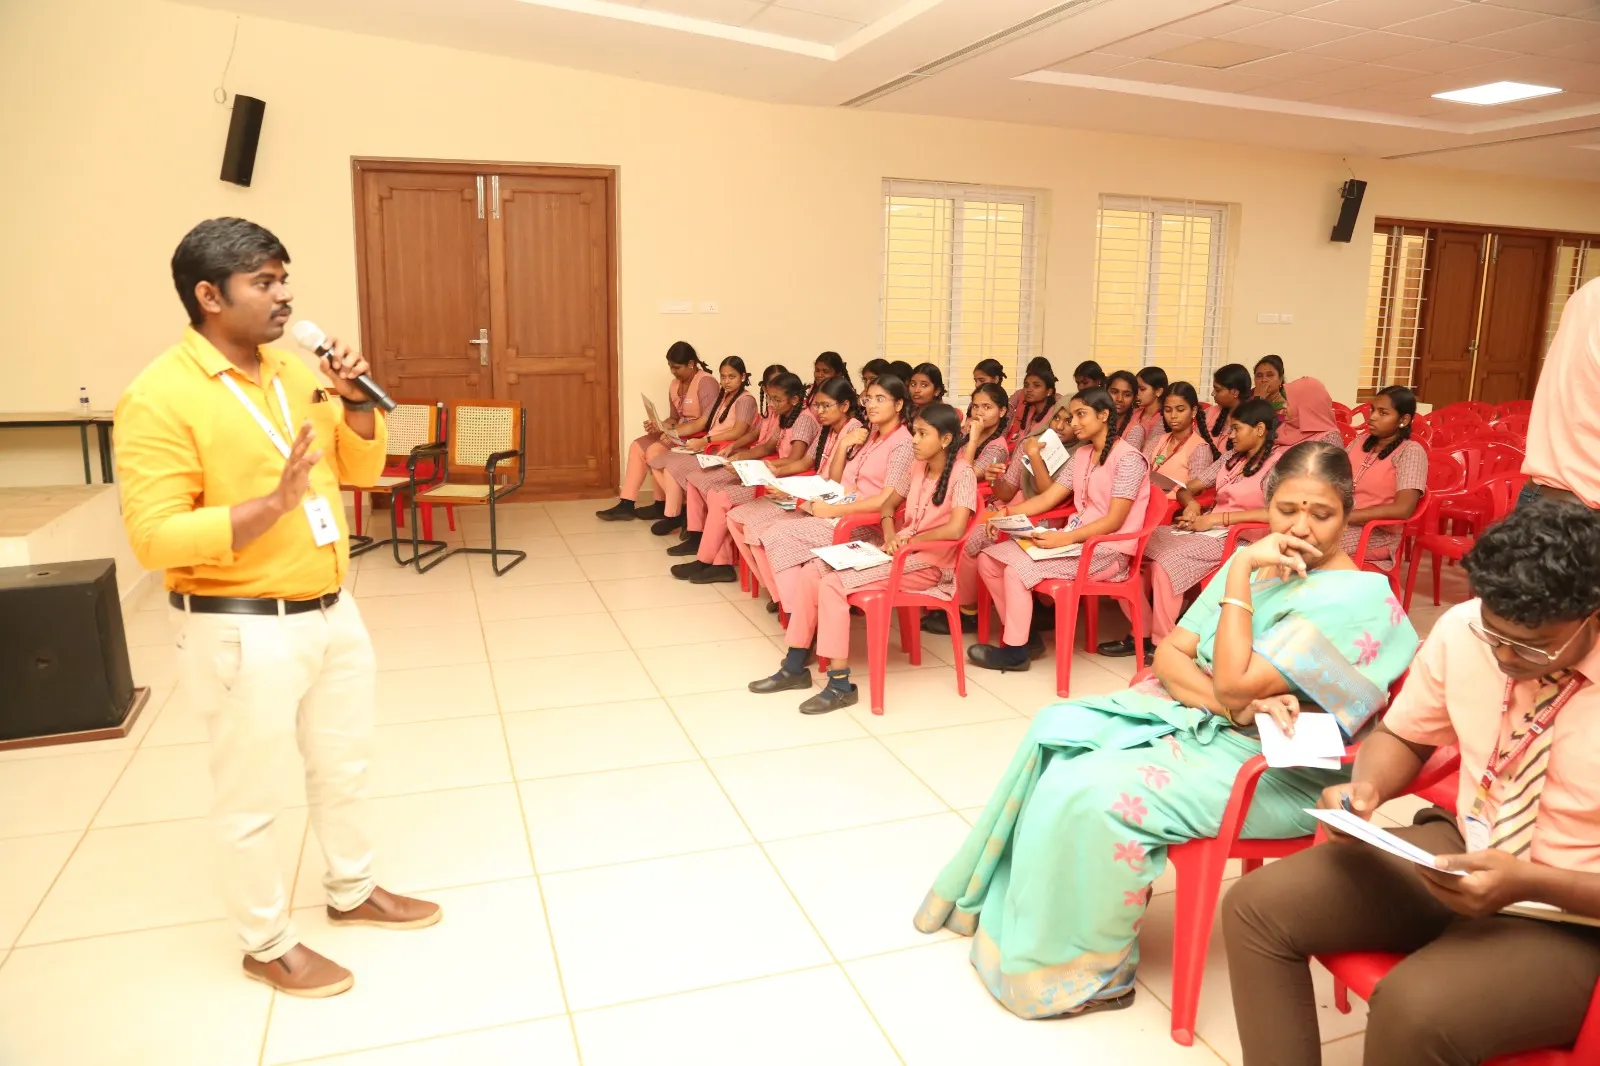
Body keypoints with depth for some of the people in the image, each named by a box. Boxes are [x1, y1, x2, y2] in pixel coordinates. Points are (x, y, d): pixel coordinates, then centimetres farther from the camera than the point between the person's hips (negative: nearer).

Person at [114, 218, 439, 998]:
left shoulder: (294, 372, 5)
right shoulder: (160, 398, -17)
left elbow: (360, 469, 11)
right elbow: (154, 538, -20)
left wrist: (356, 401, -6)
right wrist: (274, 502, -29)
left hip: (332, 610, 8)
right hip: (243, 630, -7)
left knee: (345, 764, 21)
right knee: (250, 798, 10)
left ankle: (352, 891, 42)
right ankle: (267, 944, 30)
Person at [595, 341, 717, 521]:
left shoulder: (706, 382, -17)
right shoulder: (675, 384, 10)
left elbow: (708, 421, -25)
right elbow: (674, 417, 16)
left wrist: (676, 432, -28)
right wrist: (659, 426, -7)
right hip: (679, 434, 9)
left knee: (655, 451, -24)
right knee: (638, 446, -6)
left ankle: (663, 505, -7)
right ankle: (626, 504, -9)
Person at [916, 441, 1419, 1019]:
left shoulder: (1357, 596, -17)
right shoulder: (1256, 563, 5)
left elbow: (1235, 685, -24)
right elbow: (1169, 654, 0)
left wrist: (1242, 571, -21)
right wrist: (1233, 704, -20)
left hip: (1272, 769, -7)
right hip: (1191, 716, 8)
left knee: (1095, 791, -26)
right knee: (1059, 732, -11)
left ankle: (1089, 971, -4)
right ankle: (1002, 901, 6)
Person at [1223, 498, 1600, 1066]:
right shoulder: (1463, 629, -9)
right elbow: (1402, 735, 9)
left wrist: (1527, 883, -31)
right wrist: (1365, 787, -12)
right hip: (1461, 849, 6)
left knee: (1414, 1009, -32)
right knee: (1257, 907, -10)